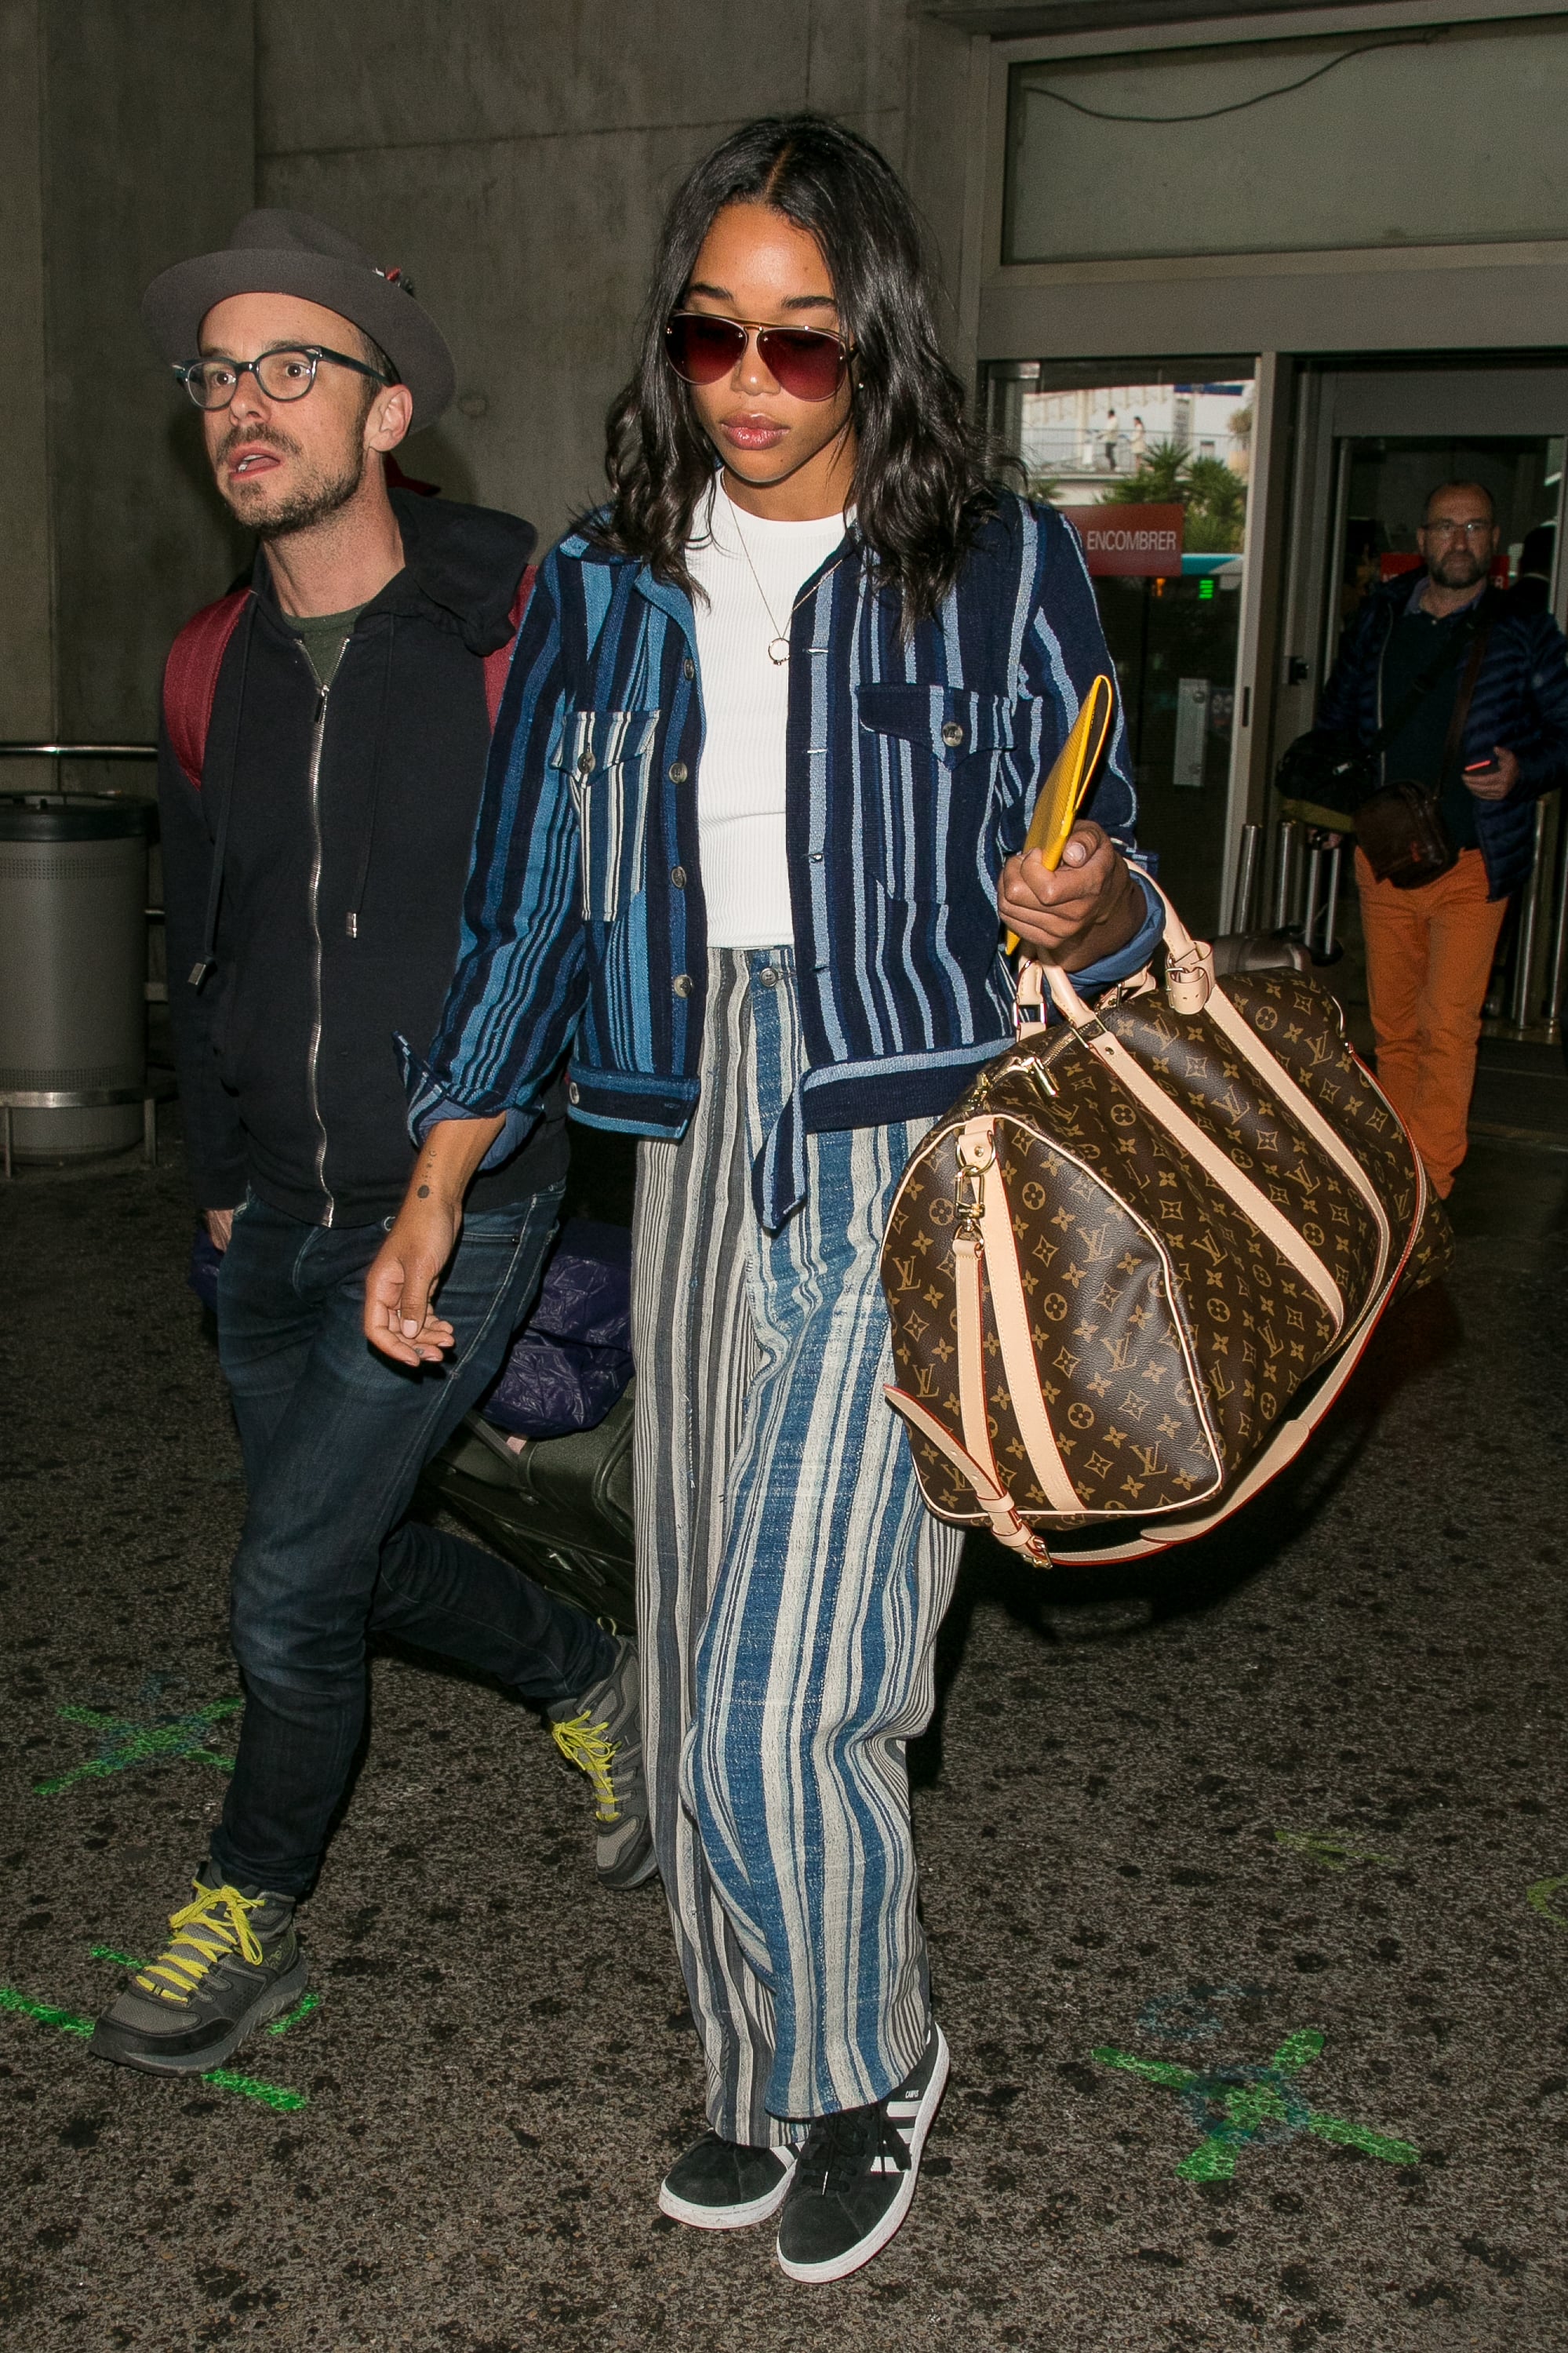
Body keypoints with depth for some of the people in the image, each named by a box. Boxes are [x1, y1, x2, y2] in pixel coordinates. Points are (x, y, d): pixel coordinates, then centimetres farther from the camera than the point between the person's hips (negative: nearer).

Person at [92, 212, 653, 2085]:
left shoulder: (518, 634, -13)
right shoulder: (216, 670, 3)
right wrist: (220, 1179, 15)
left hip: (459, 1216, -6)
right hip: (276, 1222, 6)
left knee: (288, 1589, -3)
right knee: (353, 1559, 17)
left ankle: (249, 1917, 24)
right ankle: (592, 1684, 44)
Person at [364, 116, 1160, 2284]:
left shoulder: (1002, 571, -2)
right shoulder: (606, 588, 9)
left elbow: (1091, 909, 3)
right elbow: (531, 906, 12)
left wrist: (1085, 905, -22)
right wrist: (433, 1196, 10)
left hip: (911, 1158, -4)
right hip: (695, 1145, 5)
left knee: (783, 1700, -8)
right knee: (703, 1684, 12)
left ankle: (873, 2060, 21)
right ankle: (769, 2084, 33)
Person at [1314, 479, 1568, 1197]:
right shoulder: (1378, 618, 9)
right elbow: (1337, 716, 21)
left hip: (1472, 863, -3)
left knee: (1447, 1029, -8)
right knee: (1392, 1025, 11)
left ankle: (1431, 1185, -2)